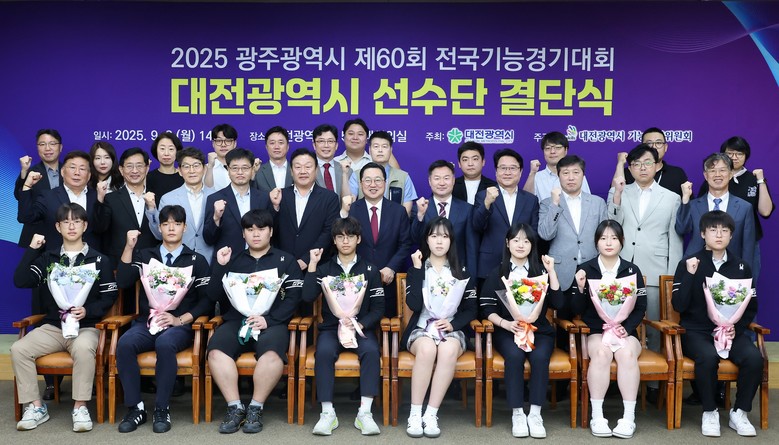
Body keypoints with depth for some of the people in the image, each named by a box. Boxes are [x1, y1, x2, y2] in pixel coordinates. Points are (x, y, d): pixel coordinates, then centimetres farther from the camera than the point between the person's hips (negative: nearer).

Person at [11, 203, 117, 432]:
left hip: (86, 327, -3)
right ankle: (35, 406, -9)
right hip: (52, 327, 4)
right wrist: (32, 249, -3)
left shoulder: (99, 260, 6)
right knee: (18, 349, -22)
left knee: (83, 348, -36)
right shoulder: (47, 258, 14)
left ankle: (80, 407, -22)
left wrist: (88, 311, -16)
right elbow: (20, 281, 0)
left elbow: (110, 296, 1)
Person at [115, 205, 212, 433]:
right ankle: (136, 408, -18)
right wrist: (129, 247, -5)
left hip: (180, 325, -2)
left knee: (165, 343, -36)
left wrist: (180, 320, -11)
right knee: (124, 344, -29)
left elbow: (207, 300, 2)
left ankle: (162, 410, -22)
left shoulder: (196, 260, 10)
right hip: (146, 322, 3)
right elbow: (123, 282, 2)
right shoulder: (145, 256, 18)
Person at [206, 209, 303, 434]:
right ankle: (235, 407, -18)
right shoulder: (233, 259, 20)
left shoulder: (285, 260, 14)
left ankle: (255, 409, -18)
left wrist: (269, 319, -11)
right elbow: (214, 295, 13)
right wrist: (220, 266, -2)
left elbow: (294, 297, 2)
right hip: (235, 320, 2)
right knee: (216, 350, -29)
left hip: (272, 322, -2)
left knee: (272, 353, -34)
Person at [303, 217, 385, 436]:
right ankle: (328, 413, -25)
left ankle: (364, 413, -28)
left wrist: (360, 324, -15)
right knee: (324, 351, -32)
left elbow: (378, 308, 2)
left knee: (371, 351, -32)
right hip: (331, 327, 0)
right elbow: (308, 297, -6)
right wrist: (312, 265, -9)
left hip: (361, 327, 0)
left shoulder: (370, 270, 7)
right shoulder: (325, 268, 10)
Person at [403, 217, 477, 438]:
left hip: (452, 330, 1)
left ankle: (431, 415, -29)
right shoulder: (416, 269, 8)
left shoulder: (462, 271, 10)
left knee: (448, 350, -35)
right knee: (427, 348, -35)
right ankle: (415, 414, -27)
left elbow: (472, 309, 5)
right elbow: (414, 305, -9)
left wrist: (453, 324, -13)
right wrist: (418, 269, -11)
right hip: (421, 329, 0)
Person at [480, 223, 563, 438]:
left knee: (540, 356, -31)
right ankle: (517, 414, -21)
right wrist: (506, 323, -15)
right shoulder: (497, 273, 9)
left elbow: (558, 304, 1)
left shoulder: (540, 271, 12)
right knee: (514, 355, -32)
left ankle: (535, 414, -20)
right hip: (507, 330, -1)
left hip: (539, 330, 1)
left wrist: (552, 272, -4)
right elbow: (487, 309, 2)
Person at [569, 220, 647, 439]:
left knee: (626, 353, -32)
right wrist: (580, 289, -18)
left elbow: (641, 307, 4)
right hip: (595, 331, -1)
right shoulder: (585, 269, 4)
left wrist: (626, 328, -12)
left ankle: (629, 416, -26)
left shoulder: (632, 270, 7)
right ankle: (596, 416, -27)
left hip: (625, 331, 1)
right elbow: (577, 310, 1)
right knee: (602, 352, -33)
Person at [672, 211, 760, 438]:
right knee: (708, 356, -34)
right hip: (696, 331, -3)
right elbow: (679, 306, -8)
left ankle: (739, 413, -5)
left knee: (754, 358, -26)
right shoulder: (688, 264, 0)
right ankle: (709, 413, -11)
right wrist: (689, 275, -19)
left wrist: (736, 328, -7)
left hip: (732, 330, 3)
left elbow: (751, 307, 11)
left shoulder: (741, 266, 9)